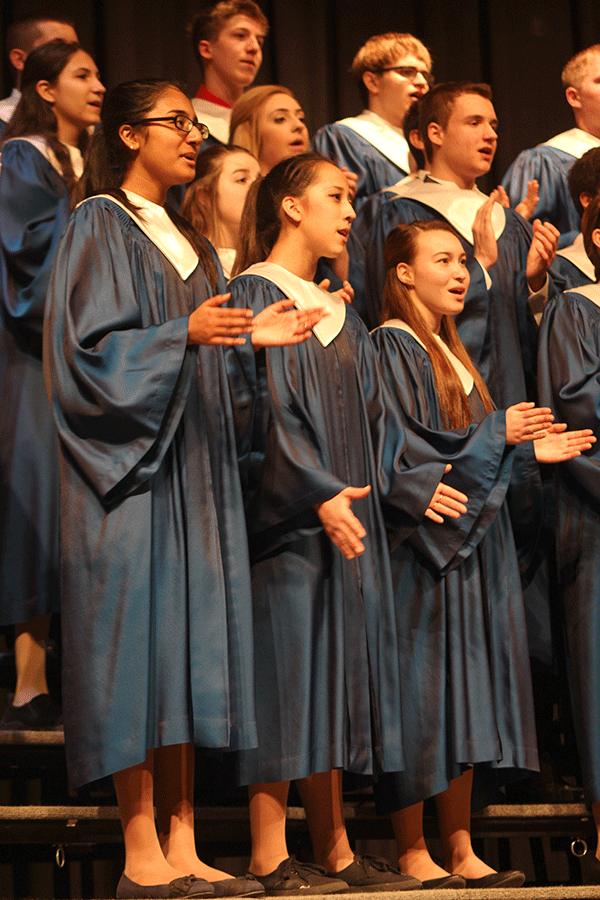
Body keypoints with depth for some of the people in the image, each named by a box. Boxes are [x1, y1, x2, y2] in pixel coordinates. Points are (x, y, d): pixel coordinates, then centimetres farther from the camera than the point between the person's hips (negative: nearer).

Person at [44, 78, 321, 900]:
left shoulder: (187, 241, 20)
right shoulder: (99, 229, -3)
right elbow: (94, 345, -13)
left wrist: (251, 336, 5)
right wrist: (185, 333, -24)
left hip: (190, 470, 8)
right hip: (129, 464, -7)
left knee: (189, 645, 3)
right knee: (137, 641, -9)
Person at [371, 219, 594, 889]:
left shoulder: (448, 350, 19)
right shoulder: (391, 347, -8)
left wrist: (531, 452, 9)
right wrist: (496, 435, -19)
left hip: (468, 541, 9)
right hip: (419, 545, -9)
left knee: (464, 695, 6)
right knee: (420, 695, -6)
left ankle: (459, 848, 9)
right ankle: (411, 850, 0)